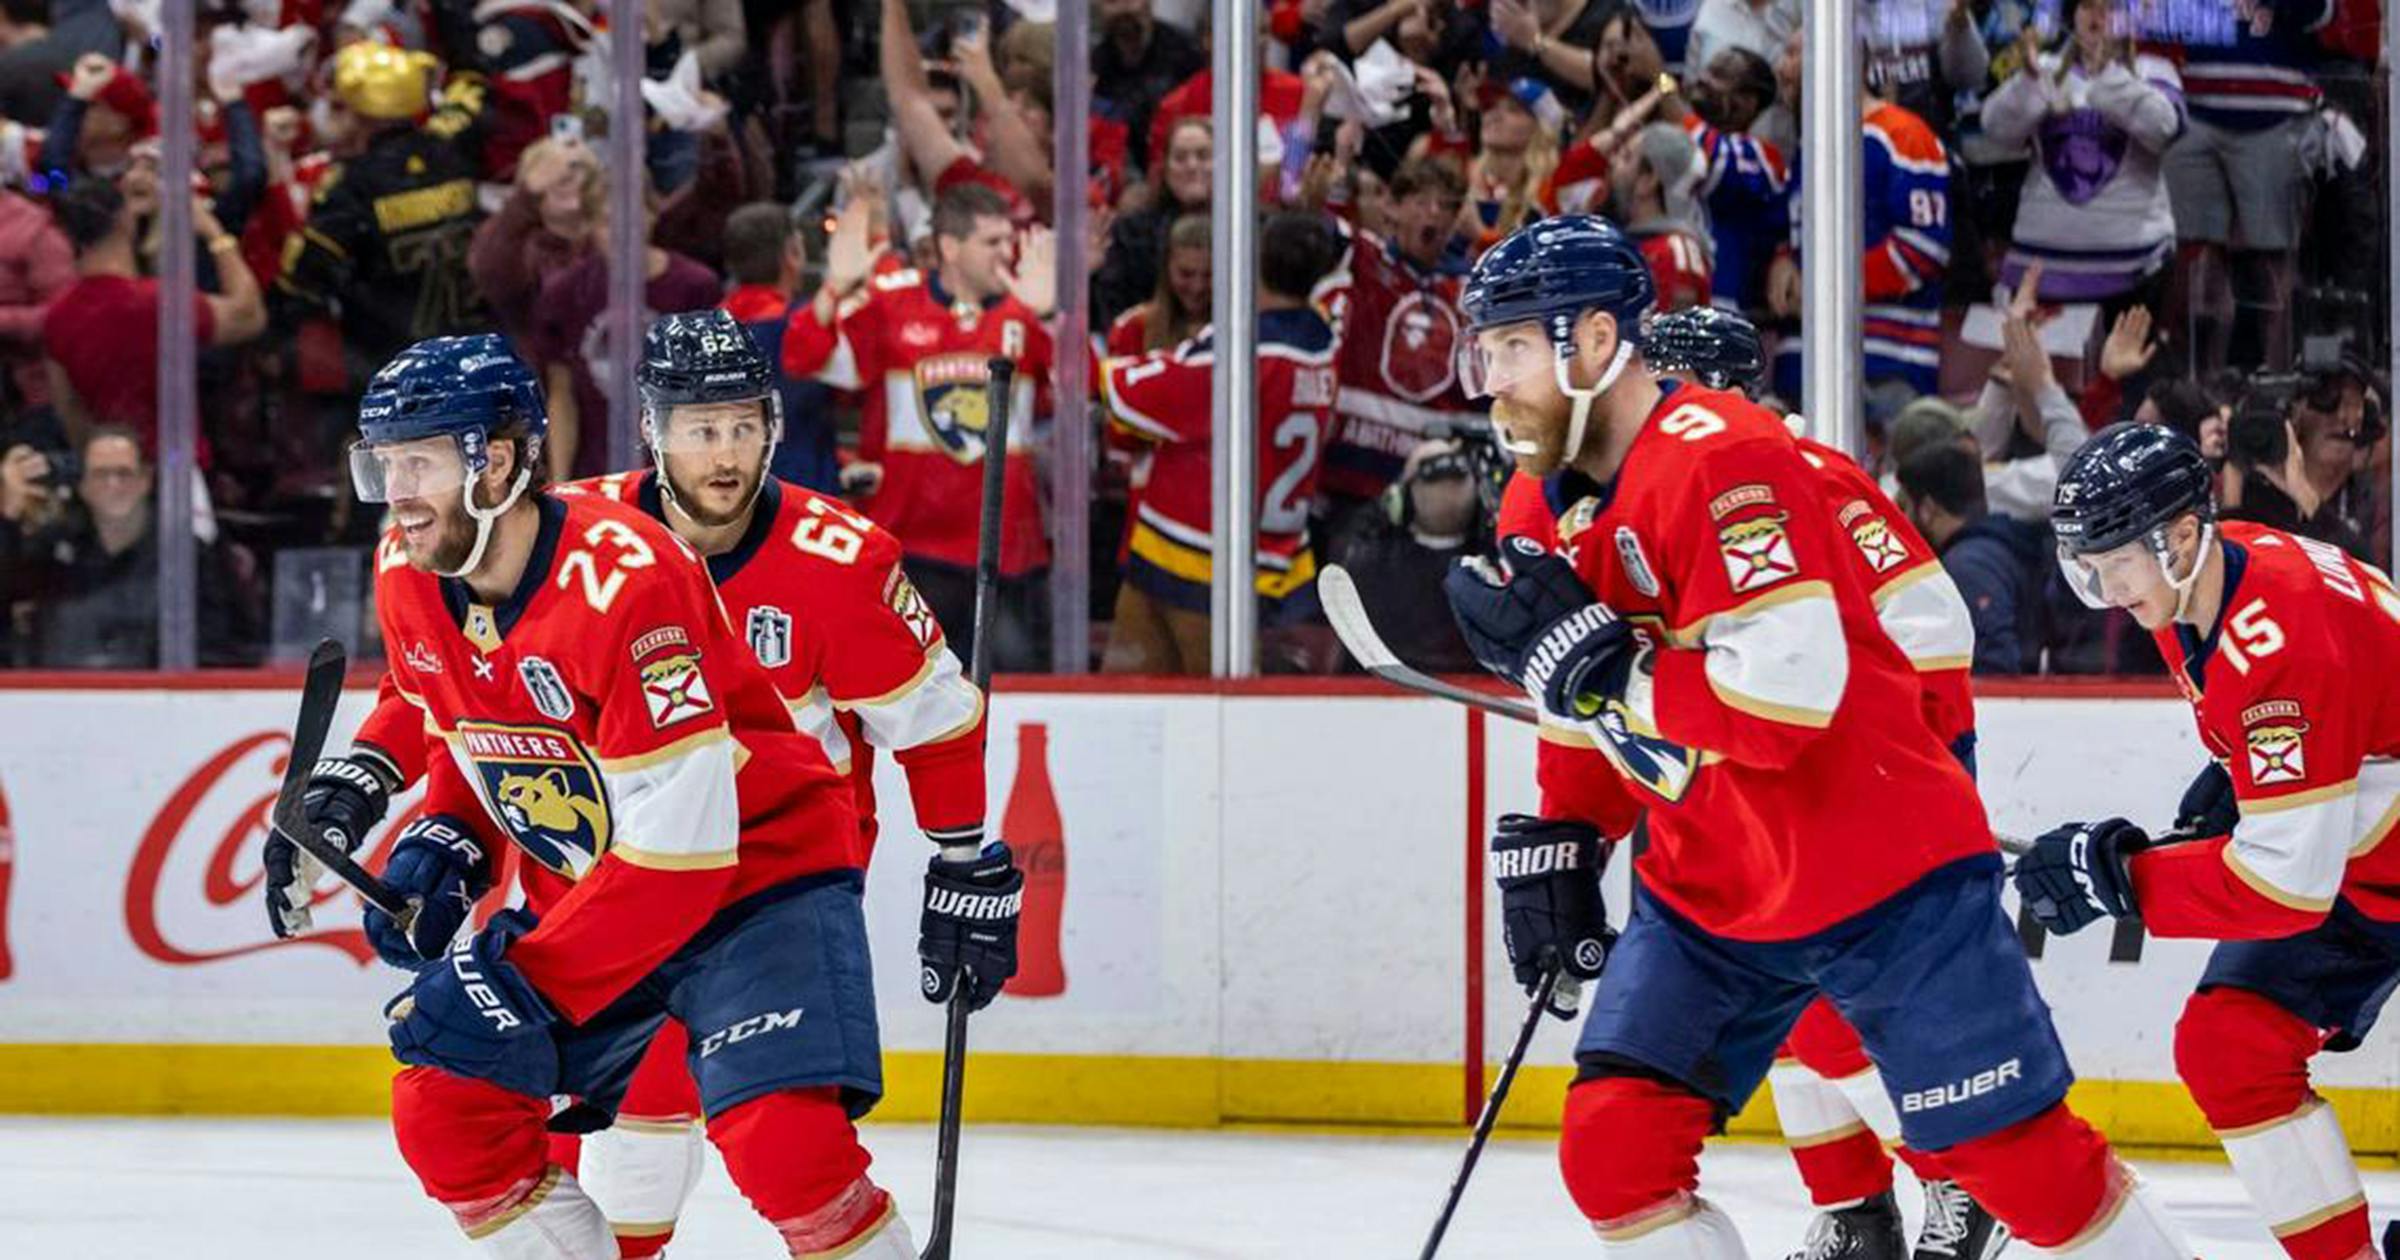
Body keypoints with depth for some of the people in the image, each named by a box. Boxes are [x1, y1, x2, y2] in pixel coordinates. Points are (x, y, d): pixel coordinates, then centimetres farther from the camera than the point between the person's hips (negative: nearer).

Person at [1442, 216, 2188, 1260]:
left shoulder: (1723, 461, -22)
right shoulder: (1557, 496, 7)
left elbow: (1781, 701, -31)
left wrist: (1584, 656, -28)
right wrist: (1555, 849, 11)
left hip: (1882, 880, -8)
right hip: (1705, 894, 8)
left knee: (2016, 1157, -4)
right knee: (1613, 1146, -6)